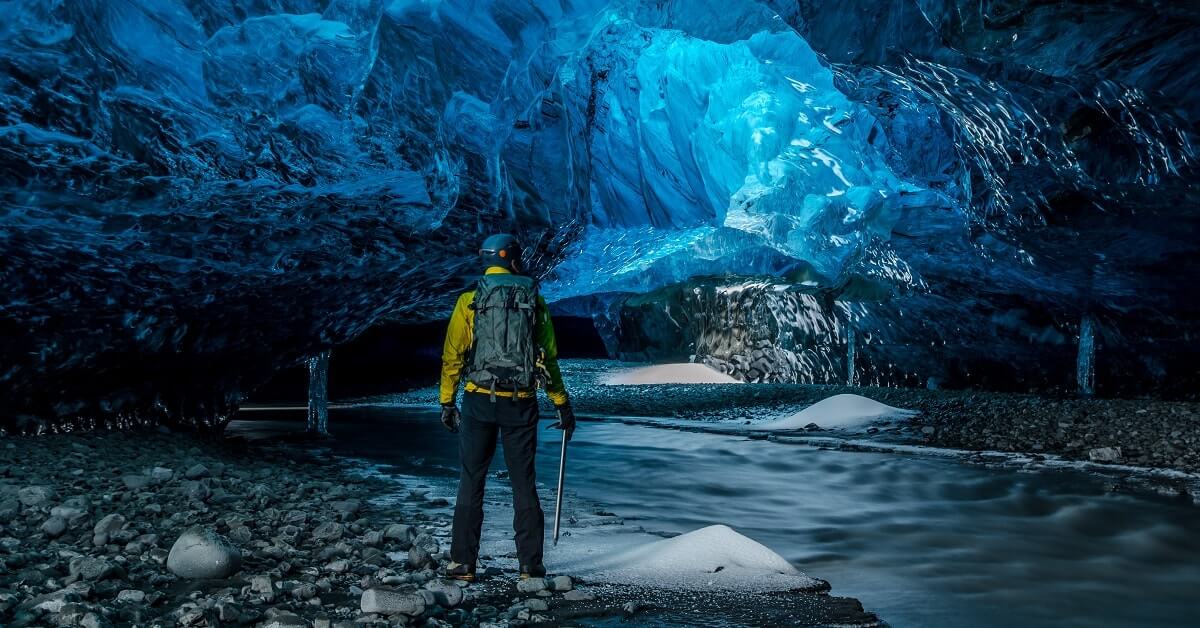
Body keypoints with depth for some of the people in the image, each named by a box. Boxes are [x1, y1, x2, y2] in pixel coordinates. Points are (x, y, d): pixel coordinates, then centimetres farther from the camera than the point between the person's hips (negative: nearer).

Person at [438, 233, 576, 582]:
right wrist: (562, 404, 11)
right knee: (524, 484, 8)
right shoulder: (534, 301, 4)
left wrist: (446, 402, 7)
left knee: (471, 481, 8)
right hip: (521, 405, 1)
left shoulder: (470, 300, 1)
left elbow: (453, 355, -1)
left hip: (479, 400, -1)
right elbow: (549, 357, 5)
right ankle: (531, 565, 12)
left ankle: (463, 563, 8)